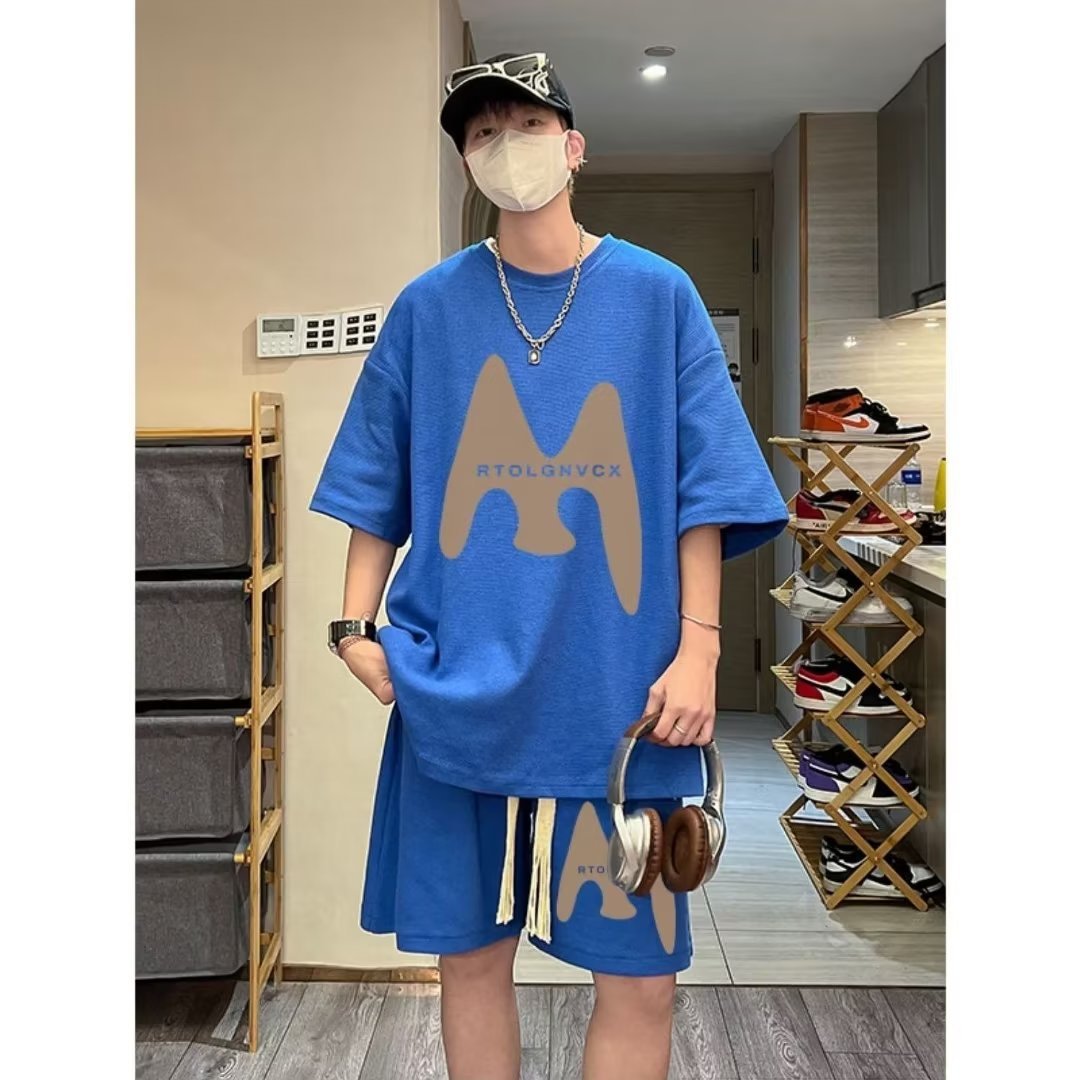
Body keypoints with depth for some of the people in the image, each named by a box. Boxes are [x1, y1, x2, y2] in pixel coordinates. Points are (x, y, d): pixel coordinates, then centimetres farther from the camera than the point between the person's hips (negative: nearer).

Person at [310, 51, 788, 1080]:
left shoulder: (658, 297, 1)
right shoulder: (428, 308, 4)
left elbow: (702, 490, 0)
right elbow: (378, 490, 8)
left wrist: (697, 648, -8)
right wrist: (357, 628, -2)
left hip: (622, 695, -1)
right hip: (459, 691, 1)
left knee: (640, 972, 6)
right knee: (471, 953, 13)